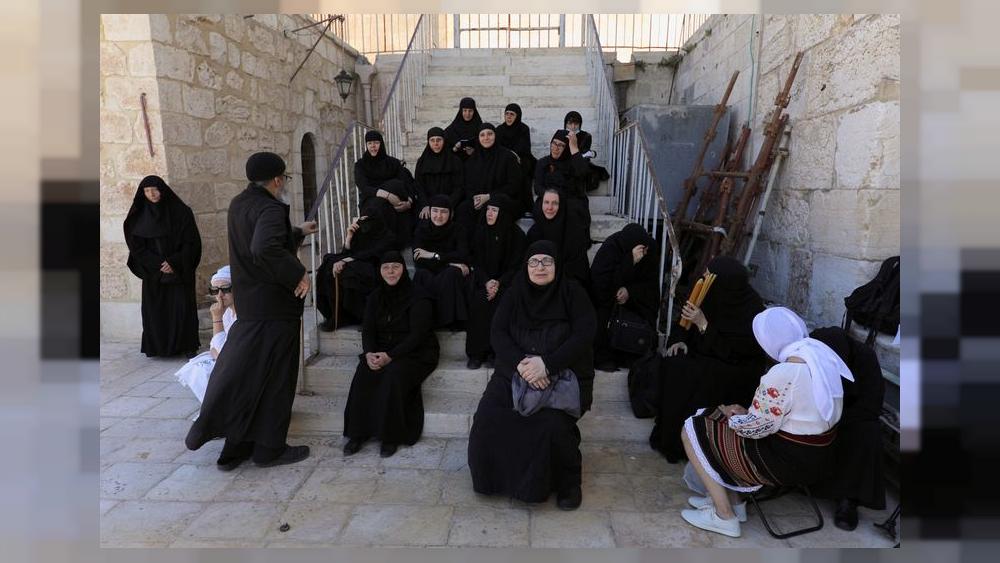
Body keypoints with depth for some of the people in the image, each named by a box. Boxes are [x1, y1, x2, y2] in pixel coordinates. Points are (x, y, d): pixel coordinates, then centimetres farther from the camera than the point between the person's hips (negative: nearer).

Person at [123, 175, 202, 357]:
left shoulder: (180, 212, -3)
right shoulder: (140, 216, 4)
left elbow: (191, 241, -5)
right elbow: (137, 245, 3)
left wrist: (174, 263, -13)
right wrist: (157, 264, -9)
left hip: (179, 270, -2)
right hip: (152, 272, 2)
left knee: (182, 306, -5)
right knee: (154, 307, 2)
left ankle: (188, 346, 2)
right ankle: (156, 346, 11)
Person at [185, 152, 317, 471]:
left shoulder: (239, 204, 10)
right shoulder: (270, 209, -18)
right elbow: (265, 249, -37)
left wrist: (298, 232, 40)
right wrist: (298, 274, -25)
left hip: (248, 303, 9)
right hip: (275, 305, -8)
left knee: (247, 374, 15)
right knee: (275, 376, 4)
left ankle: (237, 448, 22)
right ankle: (269, 448, 15)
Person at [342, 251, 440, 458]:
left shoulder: (418, 297, -7)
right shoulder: (375, 298, 11)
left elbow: (417, 334, -15)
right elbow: (368, 329, 5)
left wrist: (390, 356, -26)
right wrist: (369, 353, -17)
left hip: (415, 353, -5)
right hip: (381, 352, 5)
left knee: (394, 375, -33)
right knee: (363, 373, -25)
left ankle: (391, 436, -21)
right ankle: (358, 433, -18)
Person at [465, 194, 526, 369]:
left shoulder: (517, 235, -5)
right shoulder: (480, 231, 1)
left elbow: (516, 265, -4)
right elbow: (476, 261, 2)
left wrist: (499, 283, -19)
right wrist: (486, 281, -15)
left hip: (506, 280, -1)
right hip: (483, 278, 2)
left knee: (499, 301, -30)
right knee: (478, 300, -27)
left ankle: (495, 351, -18)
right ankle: (477, 352, -18)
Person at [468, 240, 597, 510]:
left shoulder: (572, 292, -1)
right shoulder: (514, 294, 7)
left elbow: (585, 333, -11)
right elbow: (497, 333, -2)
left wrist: (547, 363, -23)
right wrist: (520, 363, -21)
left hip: (562, 374, -3)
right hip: (515, 370, 3)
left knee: (552, 424, -29)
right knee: (489, 416, -20)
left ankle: (568, 481, -1)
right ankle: (496, 475, 7)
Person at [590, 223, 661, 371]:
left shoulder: (651, 247, -14)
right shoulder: (610, 248, -26)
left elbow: (651, 282, -7)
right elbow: (602, 285, -34)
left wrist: (630, 291, -26)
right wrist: (630, 261, -39)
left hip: (633, 296, 3)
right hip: (605, 293, -3)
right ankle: (602, 357, -17)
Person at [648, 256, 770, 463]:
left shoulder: (751, 311, -25)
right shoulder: (714, 295, -10)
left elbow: (728, 353, -27)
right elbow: (686, 321, 4)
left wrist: (702, 324, -30)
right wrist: (680, 340, -14)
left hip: (739, 366, -6)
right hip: (706, 351, 6)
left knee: (694, 379, -28)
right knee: (672, 365, -18)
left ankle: (682, 444, -10)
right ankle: (665, 431, -5)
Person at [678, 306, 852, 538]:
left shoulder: (783, 374, -27)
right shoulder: (822, 354, 0)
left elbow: (754, 427, -20)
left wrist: (731, 415, 1)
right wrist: (746, 412, 6)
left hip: (788, 464, -9)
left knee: (692, 432, 1)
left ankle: (724, 516, 8)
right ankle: (731, 500, 24)